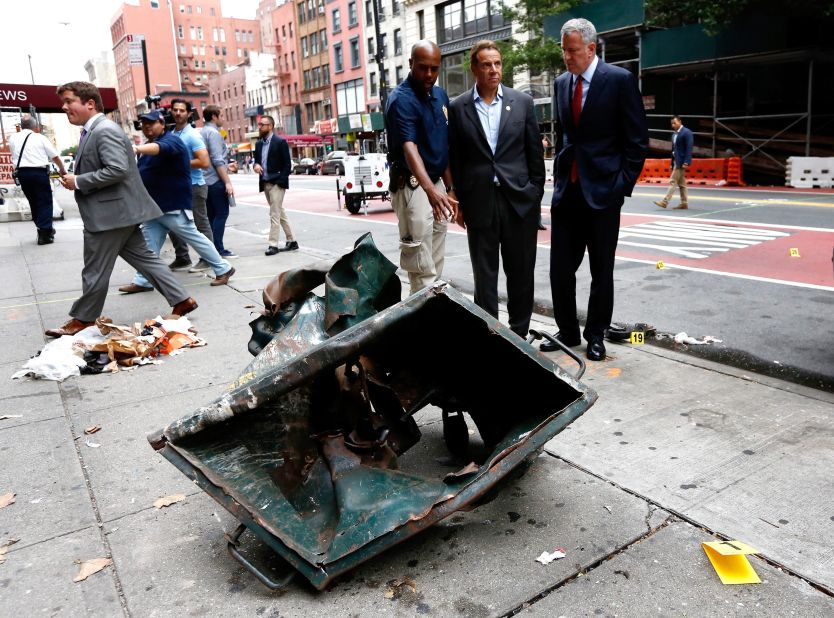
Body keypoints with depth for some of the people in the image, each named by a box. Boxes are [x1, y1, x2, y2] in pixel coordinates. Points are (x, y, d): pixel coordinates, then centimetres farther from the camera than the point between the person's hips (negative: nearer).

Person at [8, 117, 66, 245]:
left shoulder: (13, 138, 9)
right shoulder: (40, 138, -2)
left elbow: (13, 155, 21)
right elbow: (55, 156, 0)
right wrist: (62, 170, 15)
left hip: (22, 173, 4)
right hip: (39, 172, -4)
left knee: (33, 202, 16)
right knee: (45, 202, 1)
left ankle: (43, 229, 24)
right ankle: (44, 234, -4)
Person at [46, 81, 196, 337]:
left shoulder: (105, 130, -16)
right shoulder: (93, 131, 17)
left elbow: (118, 169, -26)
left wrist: (78, 182, -19)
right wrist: (75, 177, 10)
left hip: (110, 213, -10)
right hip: (118, 211, 10)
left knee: (95, 270, 2)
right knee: (143, 258, 12)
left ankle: (83, 319, 15)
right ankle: (181, 300, 14)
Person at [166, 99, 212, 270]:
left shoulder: (192, 135, -12)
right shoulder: (171, 134, 11)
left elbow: (204, 162, -21)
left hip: (194, 186, -8)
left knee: (201, 225, 0)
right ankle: (182, 258, 21)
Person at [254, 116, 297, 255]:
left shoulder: (280, 142, -7)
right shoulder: (259, 144, 14)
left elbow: (287, 164, -9)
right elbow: (256, 160, 20)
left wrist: (281, 181, -15)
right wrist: (256, 165, -4)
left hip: (276, 184, -7)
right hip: (265, 184, 7)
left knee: (275, 215, -9)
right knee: (280, 214, 11)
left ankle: (273, 244, -6)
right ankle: (291, 241, 18)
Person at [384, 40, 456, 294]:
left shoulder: (441, 95, 11)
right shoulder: (401, 99, -15)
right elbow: (409, 147, -30)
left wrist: (449, 187, 10)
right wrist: (430, 189, -44)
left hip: (437, 184, 8)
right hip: (413, 187, -8)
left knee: (436, 263, 15)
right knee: (422, 268, -6)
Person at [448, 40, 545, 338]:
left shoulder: (523, 102, 5)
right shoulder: (458, 107, 4)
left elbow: (535, 153, 7)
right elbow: (454, 158, 5)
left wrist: (536, 196, 4)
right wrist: (459, 202, 3)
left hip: (519, 199, 1)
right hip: (479, 202, -1)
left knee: (521, 271, 7)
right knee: (484, 274, 5)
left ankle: (519, 333, 21)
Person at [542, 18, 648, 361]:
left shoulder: (619, 80, -5)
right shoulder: (561, 83, 11)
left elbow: (637, 139, -5)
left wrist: (623, 184, -10)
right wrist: (559, 176, 12)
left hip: (603, 190, -5)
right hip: (566, 190, 5)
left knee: (601, 270, 6)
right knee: (560, 267, 5)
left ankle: (595, 335, 19)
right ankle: (567, 331, 20)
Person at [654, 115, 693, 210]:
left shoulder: (686, 132, -11)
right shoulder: (674, 134, 13)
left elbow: (689, 148, -16)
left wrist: (686, 162, -22)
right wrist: (672, 163, 14)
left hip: (681, 161, -9)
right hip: (676, 161, 9)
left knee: (673, 181, -11)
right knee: (681, 183, 10)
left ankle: (665, 202, -13)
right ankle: (684, 203, 15)